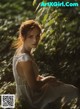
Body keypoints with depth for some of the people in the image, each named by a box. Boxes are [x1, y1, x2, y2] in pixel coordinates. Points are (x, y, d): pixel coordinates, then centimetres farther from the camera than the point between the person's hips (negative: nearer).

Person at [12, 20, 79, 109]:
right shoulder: (25, 60, -35)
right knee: (73, 91, 5)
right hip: (31, 99, -8)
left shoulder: (20, 50, -7)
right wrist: (48, 79, -9)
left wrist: (44, 78, -4)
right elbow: (35, 87, -25)